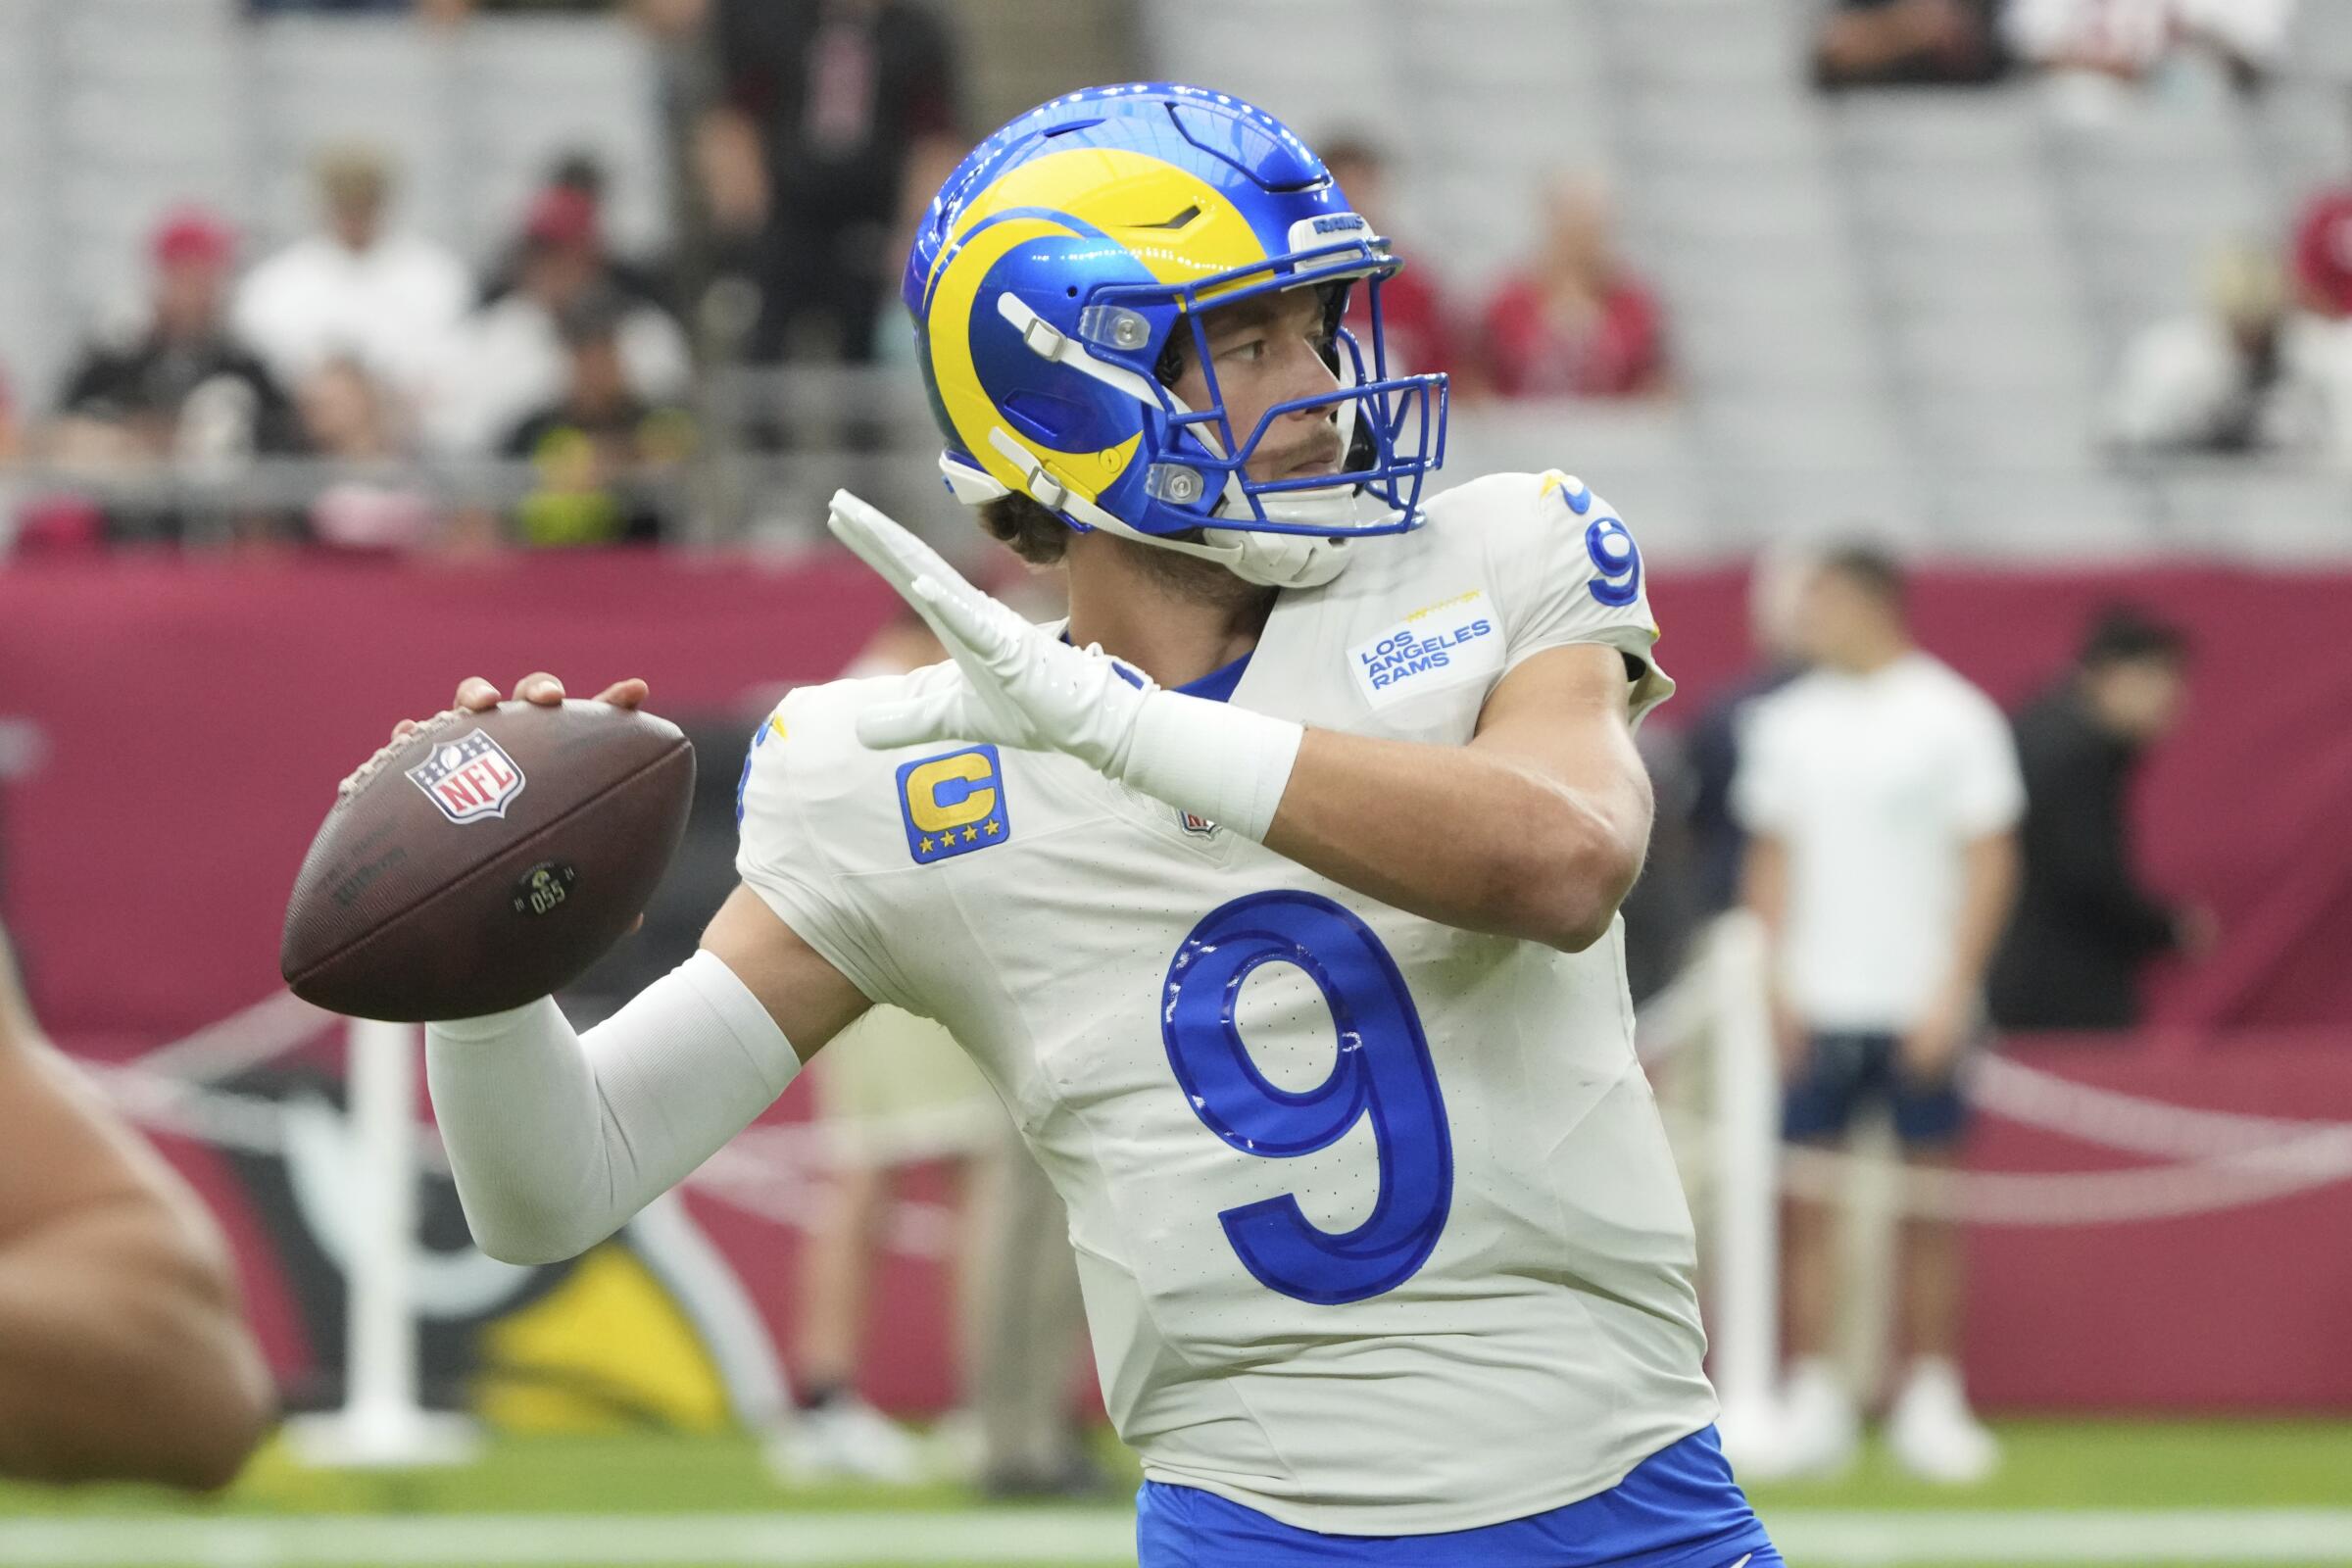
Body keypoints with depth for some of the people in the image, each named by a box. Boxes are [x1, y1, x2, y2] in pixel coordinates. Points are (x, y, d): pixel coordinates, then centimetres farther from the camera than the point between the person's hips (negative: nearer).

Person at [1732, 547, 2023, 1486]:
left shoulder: (1953, 719, -3)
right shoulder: (1786, 722, 8)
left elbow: (1989, 864, -2)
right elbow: (1772, 858, 13)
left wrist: (1952, 993, -10)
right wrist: (1774, 980, 2)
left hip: (1921, 1009, -3)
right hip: (1816, 1008, 3)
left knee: (1930, 1203, 2)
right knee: (1804, 1199, -2)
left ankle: (1929, 1402, 8)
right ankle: (1813, 1400, 2)